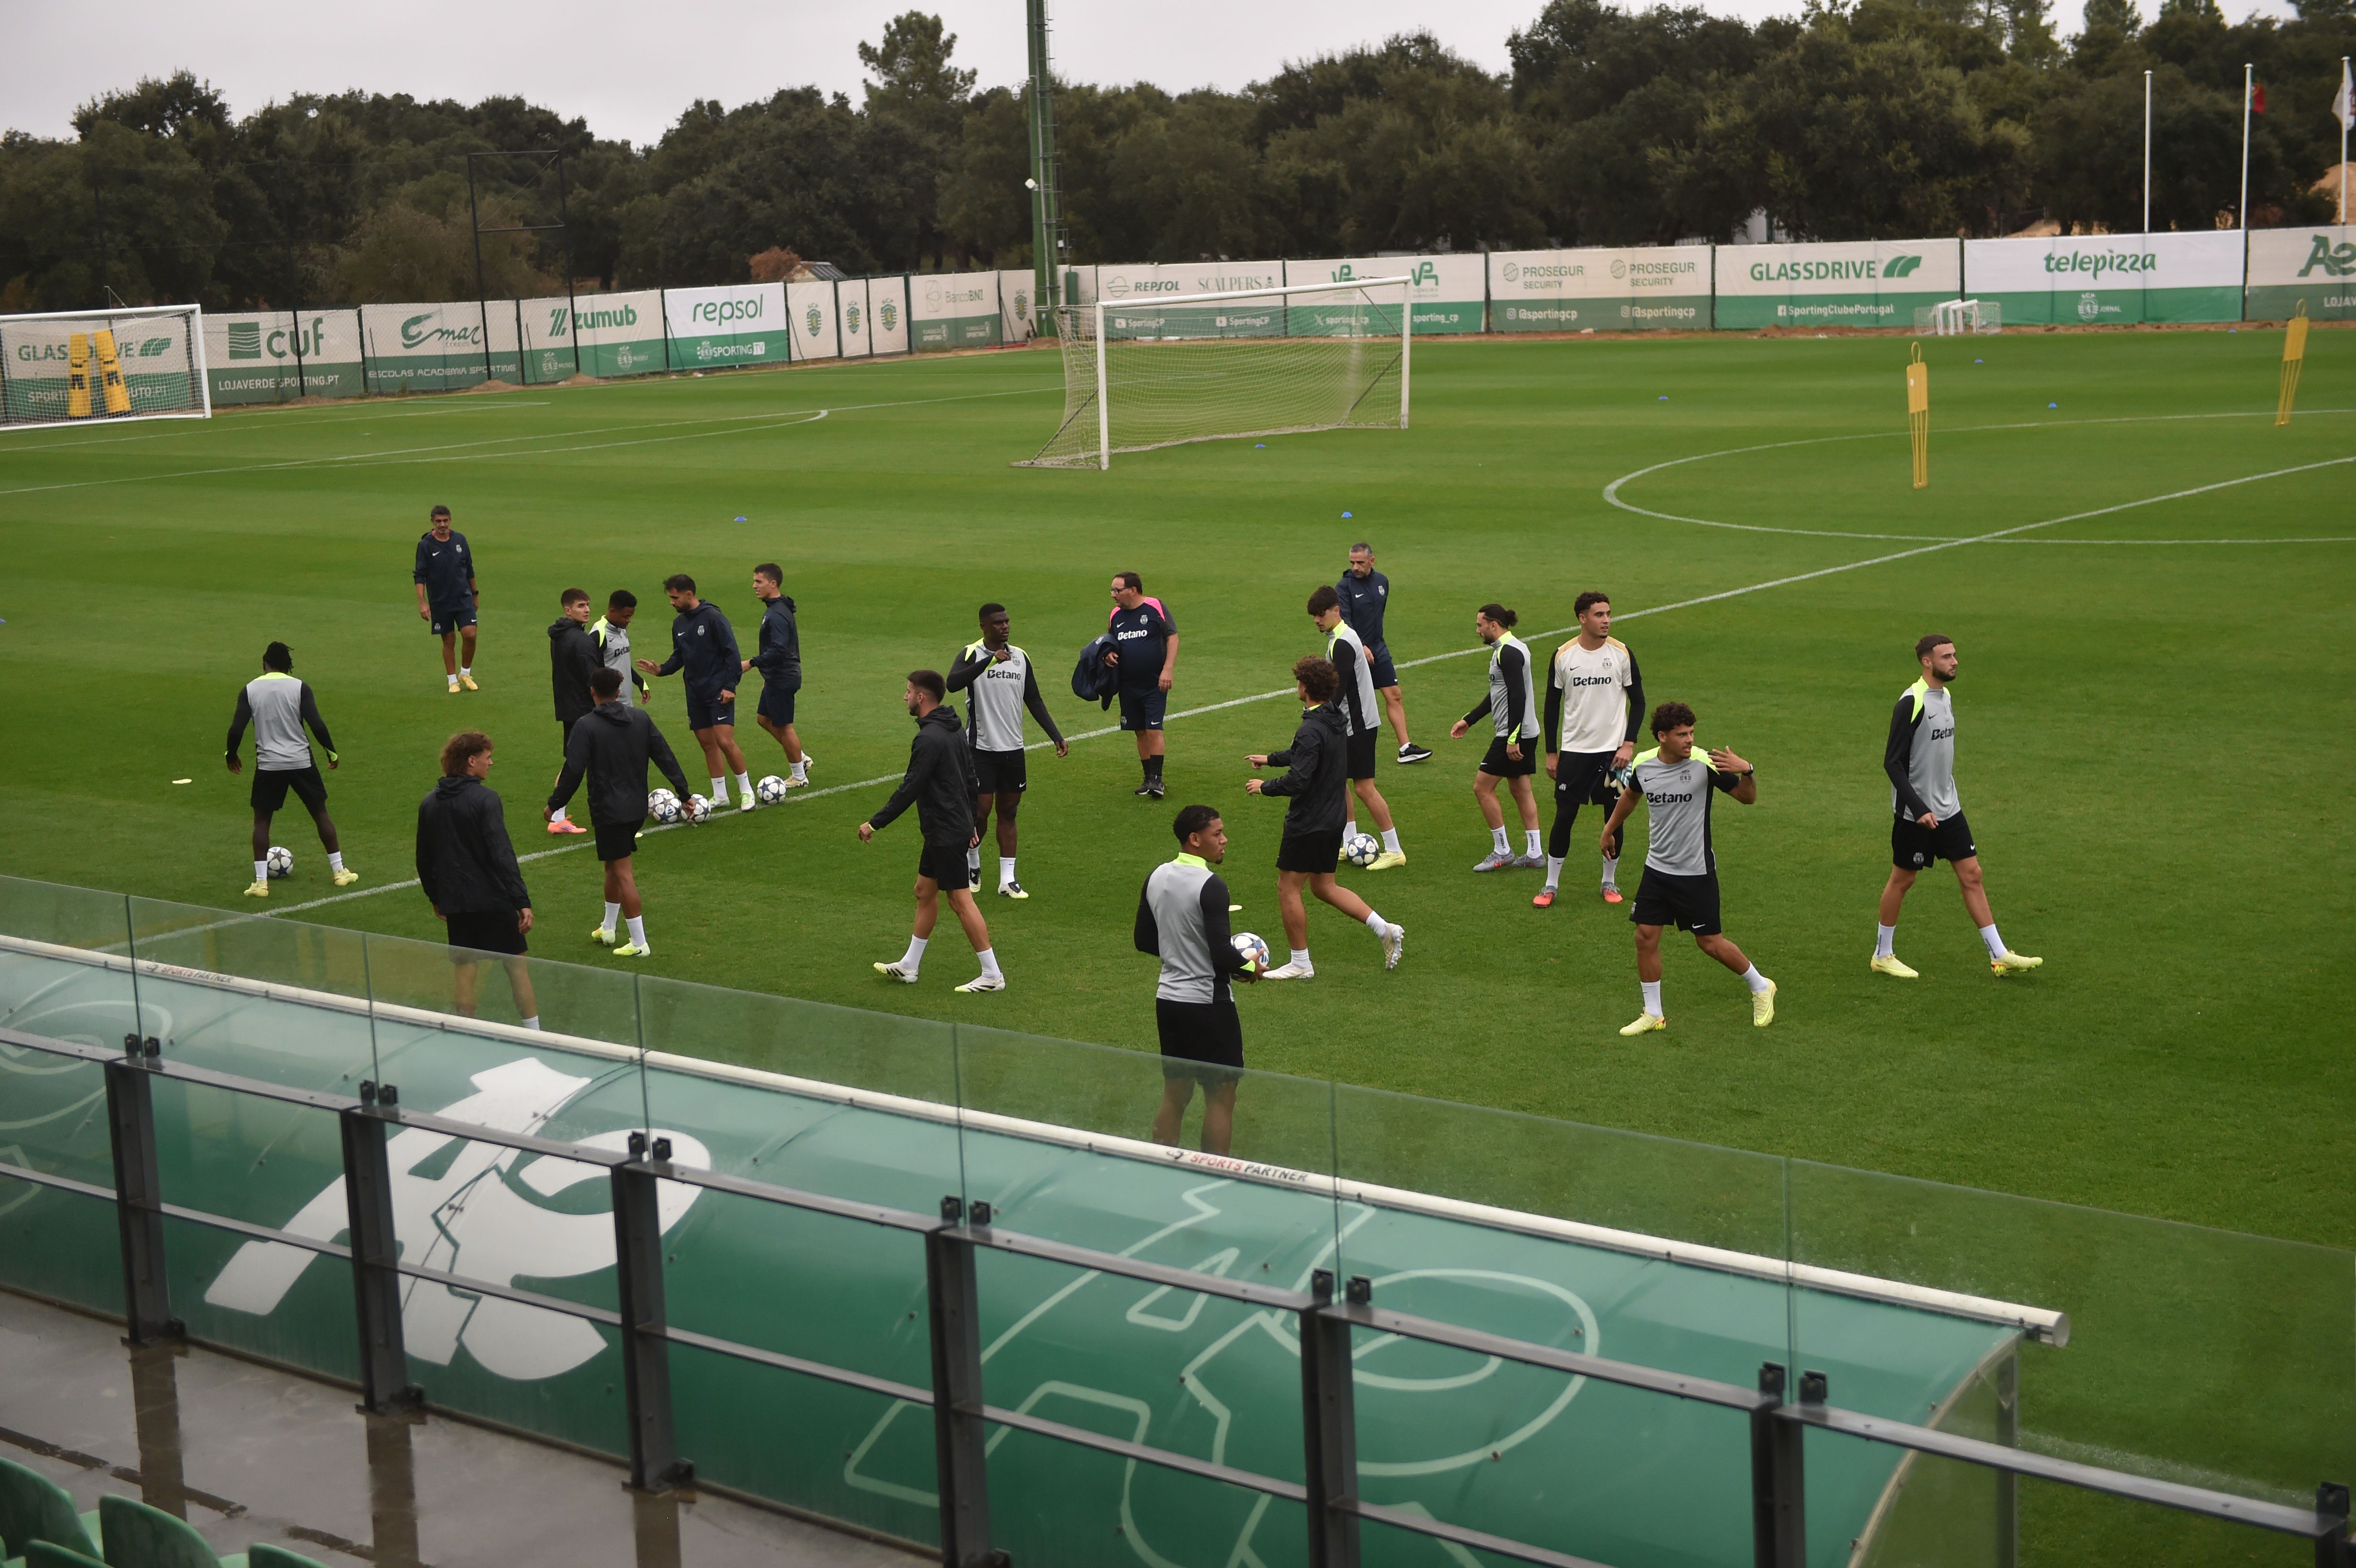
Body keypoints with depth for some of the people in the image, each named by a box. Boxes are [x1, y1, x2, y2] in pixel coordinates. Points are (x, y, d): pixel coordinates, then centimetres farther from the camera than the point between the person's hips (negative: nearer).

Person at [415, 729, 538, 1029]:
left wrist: (435, 898, 26)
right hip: (493, 900, -5)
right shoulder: (485, 799, -13)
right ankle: (533, 1033, 5)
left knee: (467, 969, 11)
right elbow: (502, 855, -20)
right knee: (516, 964, 3)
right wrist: (522, 901, -20)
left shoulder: (430, 803, 6)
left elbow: (424, 860, 14)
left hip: (455, 903, 5)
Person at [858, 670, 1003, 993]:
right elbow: (971, 780, 16)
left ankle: (992, 975, -1)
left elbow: (909, 790, -21)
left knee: (961, 901, -5)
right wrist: (970, 823, 24)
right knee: (925, 891, 17)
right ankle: (908, 967, 27)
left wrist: (875, 823, -14)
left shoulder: (929, 739, -21)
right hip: (958, 827, 10)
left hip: (946, 834, -10)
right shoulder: (954, 730, 9)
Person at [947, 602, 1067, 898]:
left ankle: (1007, 880, 10)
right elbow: (953, 683, -29)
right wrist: (990, 660, -39)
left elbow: (1034, 700, 14)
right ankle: (972, 864, 23)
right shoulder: (972, 654, -9)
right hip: (981, 749, -5)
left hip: (1013, 749, 5)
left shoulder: (1020, 657, 8)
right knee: (980, 812, -3)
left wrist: (1057, 737, 7)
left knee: (1008, 812, 7)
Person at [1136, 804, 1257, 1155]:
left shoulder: (1156, 877, 4)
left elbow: (1145, 940, 13)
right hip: (1208, 1003, -7)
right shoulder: (1211, 886, -19)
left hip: (1167, 999, 8)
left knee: (1174, 1096, 15)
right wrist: (1250, 968, -3)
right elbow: (1222, 954, -22)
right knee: (1221, 1099, 3)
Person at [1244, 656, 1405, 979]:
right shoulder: (1336, 720, 6)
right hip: (1333, 818, 9)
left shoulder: (1311, 730, -24)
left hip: (1308, 823, -9)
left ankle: (1300, 963, 11)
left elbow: (1297, 782, -27)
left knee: (1288, 888, 4)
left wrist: (1263, 787, -11)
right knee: (1324, 886, 19)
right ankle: (1386, 930, 12)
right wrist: (1270, 758, 33)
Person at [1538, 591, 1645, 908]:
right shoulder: (1563, 656, -2)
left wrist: (1629, 744, -7)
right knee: (1564, 816, -2)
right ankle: (1551, 885, 9)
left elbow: (1638, 701, 3)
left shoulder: (1622, 653, -3)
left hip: (1613, 750, 0)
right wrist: (1551, 753, 5)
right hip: (1574, 750, 0)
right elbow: (1552, 705, 6)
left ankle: (1610, 882, 21)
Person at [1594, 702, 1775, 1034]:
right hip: (1657, 867, 4)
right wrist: (1609, 830, 32)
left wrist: (1747, 771, -30)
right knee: (1646, 937, 2)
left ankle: (1761, 988, 27)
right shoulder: (1643, 764, -3)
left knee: (1710, 942, 2)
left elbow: (1747, 797, -9)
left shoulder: (1704, 763, -16)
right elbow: (1631, 796, 20)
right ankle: (1653, 1015, 17)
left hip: (1696, 871, -4)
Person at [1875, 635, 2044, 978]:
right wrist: (1919, 809, -24)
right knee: (1902, 879, 4)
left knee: (1972, 875, 5)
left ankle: (2000, 956, 7)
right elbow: (1893, 762, -19)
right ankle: (1883, 955, 19)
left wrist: (1946, 798, 20)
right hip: (1914, 812, -8)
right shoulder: (1912, 702, -18)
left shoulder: (1945, 697, 9)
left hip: (1947, 809, 8)